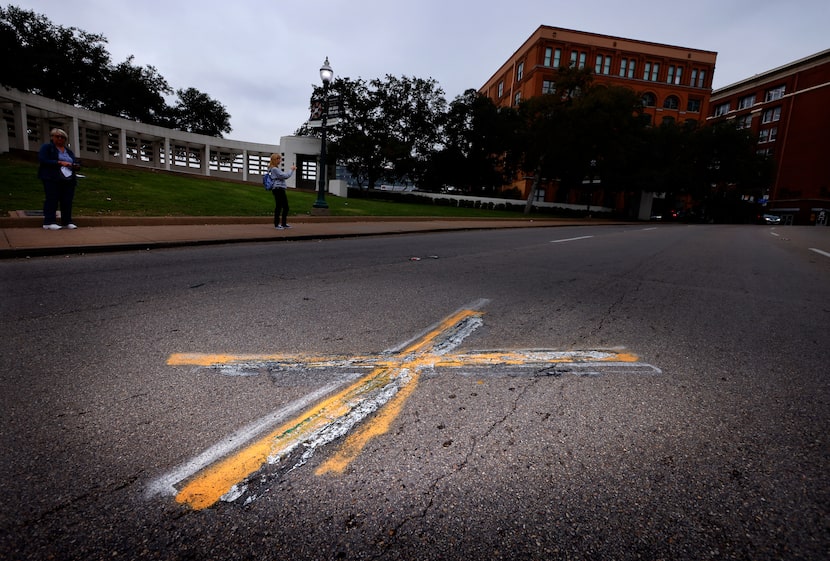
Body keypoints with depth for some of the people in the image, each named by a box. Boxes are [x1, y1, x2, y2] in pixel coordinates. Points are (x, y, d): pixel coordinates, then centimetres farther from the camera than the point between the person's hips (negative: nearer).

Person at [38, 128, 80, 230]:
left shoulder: (69, 151, 23)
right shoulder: (46, 147, 6)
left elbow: (77, 163, 18)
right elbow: (42, 160, -8)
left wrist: (76, 166, -6)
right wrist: (59, 163, -16)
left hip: (69, 180, 5)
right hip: (52, 179, -5)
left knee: (67, 201, 1)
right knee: (52, 200, -8)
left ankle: (67, 222, 4)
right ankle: (49, 222, -9)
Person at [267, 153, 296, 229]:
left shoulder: (276, 168, 21)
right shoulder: (274, 169, -11)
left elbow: (284, 175, 22)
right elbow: (285, 176, -16)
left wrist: (292, 170, 15)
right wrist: (292, 170, -6)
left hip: (281, 189, 10)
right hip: (278, 189, -10)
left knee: (286, 207, 11)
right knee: (278, 206, -5)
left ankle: (284, 223, 18)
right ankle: (276, 224, 2)